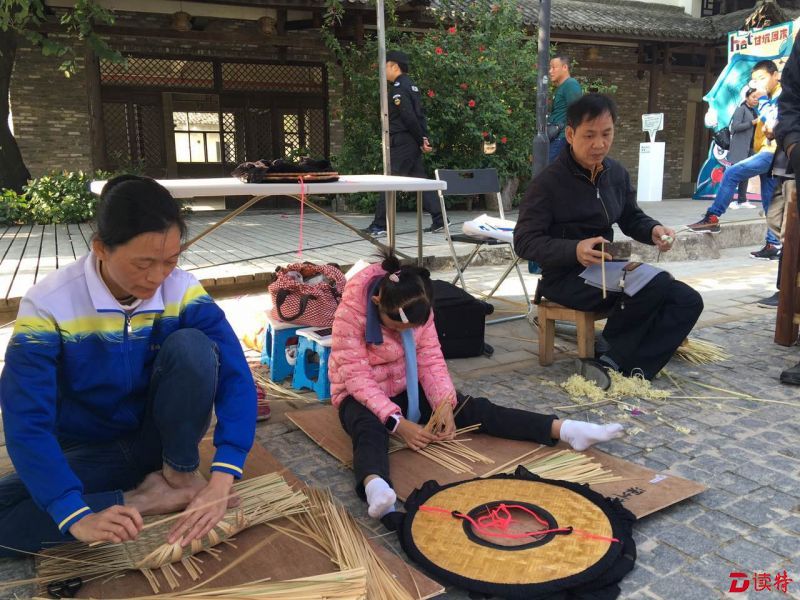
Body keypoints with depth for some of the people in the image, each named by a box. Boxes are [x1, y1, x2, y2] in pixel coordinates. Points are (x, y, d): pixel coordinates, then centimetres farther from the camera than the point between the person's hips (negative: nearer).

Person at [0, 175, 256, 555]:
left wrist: (219, 483, -36)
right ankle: (147, 499, -16)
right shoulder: (48, 305, -23)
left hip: (161, 436, 1)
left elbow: (236, 379, -23)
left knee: (191, 346, -27)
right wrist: (79, 517, -39)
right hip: (90, 451, 0)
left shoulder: (182, 292, -17)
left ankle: (180, 473, -10)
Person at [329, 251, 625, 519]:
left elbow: (430, 359, -9)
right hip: (361, 395, -4)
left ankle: (566, 430, -23)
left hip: (408, 387, 4)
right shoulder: (349, 313, -26)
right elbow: (357, 378, -27)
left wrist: (444, 404, -25)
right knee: (370, 431, -41)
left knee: (475, 409, -14)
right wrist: (398, 423, -35)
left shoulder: (417, 309, -11)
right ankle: (375, 486, -72)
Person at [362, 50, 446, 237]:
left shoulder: (398, 88, -13)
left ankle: (379, 226, -2)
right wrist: (424, 138, 8)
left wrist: (421, 141, -12)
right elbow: (420, 115, 14)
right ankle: (439, 220, 10)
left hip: (401, 142, -9)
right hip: (413, 142, 9)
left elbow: (409, 118, -19)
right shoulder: (411, 86, 16)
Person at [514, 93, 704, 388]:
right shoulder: (548, 182, -13)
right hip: (566, 277, -7)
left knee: (688, 301, -8)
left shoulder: (617, 173, 7)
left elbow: (631, 218, 20)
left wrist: (653, 230, -4)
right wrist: (575, 250, -33)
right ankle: (616, 358, -6)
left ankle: (614, 363, -14)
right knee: (656, 284, -28)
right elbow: (525, 242, -16)